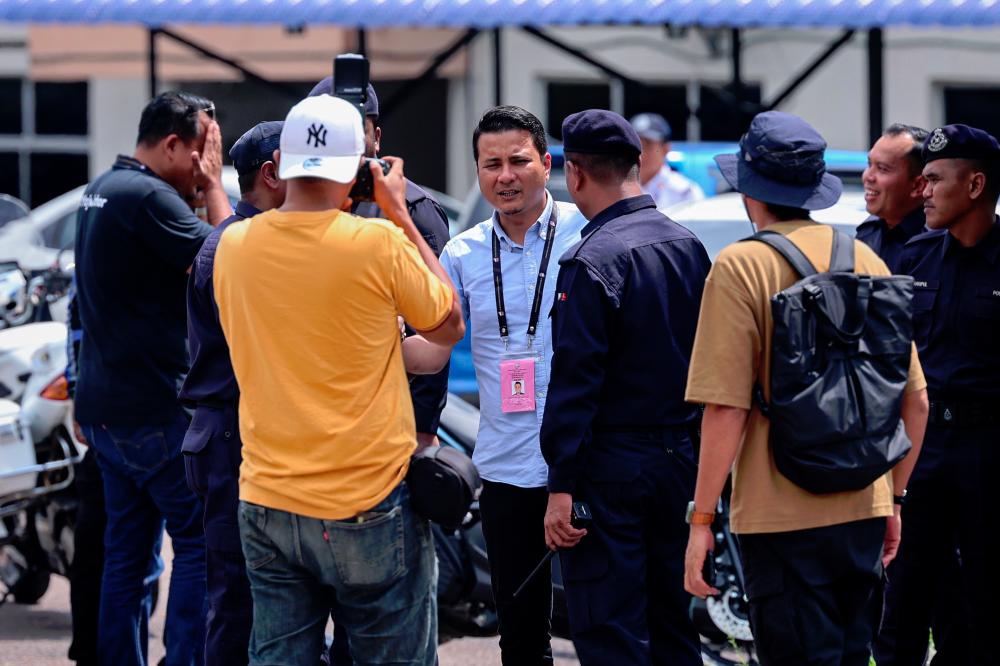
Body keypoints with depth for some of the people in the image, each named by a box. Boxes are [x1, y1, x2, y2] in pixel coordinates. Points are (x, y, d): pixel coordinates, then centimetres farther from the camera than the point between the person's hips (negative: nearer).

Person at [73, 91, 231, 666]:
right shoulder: (148, 197, -18)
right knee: (199, 543, -5)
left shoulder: (103, 191, 14)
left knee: (129, 553, 12)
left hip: (108, 408, 10)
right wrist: (213, 185, -9)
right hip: (156, 410, -10)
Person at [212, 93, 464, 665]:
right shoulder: (380, 245, -14)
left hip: (266, 505, 4)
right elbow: (449, 328, 3)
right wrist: (401, 216, 7)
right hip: (368, 509, -4)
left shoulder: (234, 247, 0)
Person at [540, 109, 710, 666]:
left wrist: (562, 487, -18)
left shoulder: (591, 263, -16)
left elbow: (575, 383, -19)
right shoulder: (688, 246, 8)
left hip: (612, 470, -8)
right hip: (681, 459, 8)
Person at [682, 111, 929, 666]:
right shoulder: (867, 261, 8)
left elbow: (726, 410, -15)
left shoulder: (741, 267, -10)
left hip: (784, 516, -6)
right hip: (864, 512, 6)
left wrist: (702, 520, -10)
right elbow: (915, 402, 11)